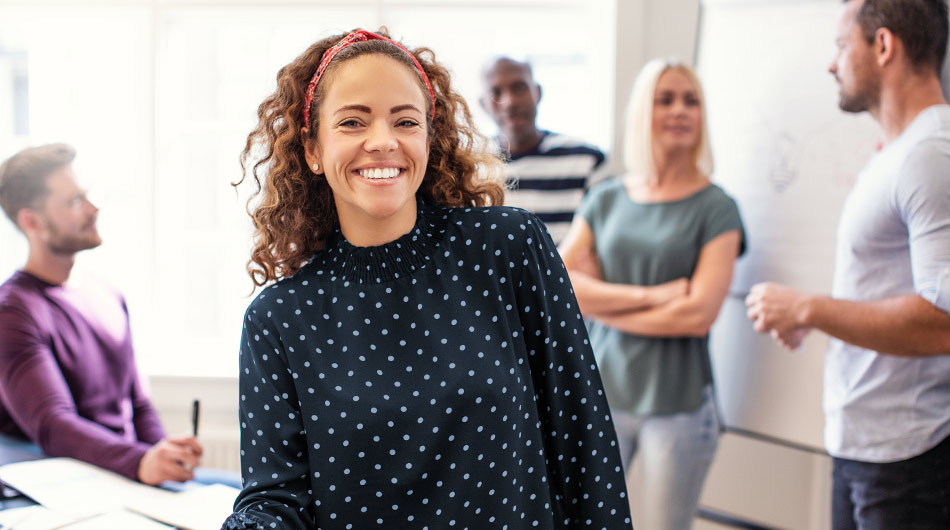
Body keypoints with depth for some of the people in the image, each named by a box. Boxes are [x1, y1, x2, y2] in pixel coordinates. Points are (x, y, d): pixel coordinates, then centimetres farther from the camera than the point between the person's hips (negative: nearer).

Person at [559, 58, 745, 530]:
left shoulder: (716, 208, -4)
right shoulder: (605, 200, 6)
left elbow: (698, 314, -14)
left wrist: (601, 305, -7)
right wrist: (650, 296, -14)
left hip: (679, 406, -3)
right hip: (604, 393, 3)